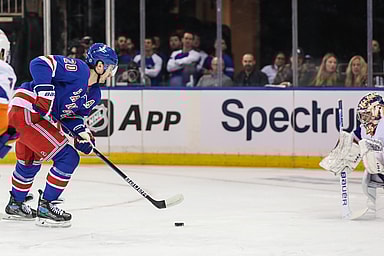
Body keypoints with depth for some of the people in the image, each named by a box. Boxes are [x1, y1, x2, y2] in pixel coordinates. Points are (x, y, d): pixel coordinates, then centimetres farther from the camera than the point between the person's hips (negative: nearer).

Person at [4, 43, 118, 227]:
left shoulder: (94, 94, 12)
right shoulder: (79, 69, -17)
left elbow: (72, 115, 18)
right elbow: (40, 64, -24)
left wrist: (81, 131, -2)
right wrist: (45, 90, -33)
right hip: (26, 111, -11)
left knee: (29, 161, 31)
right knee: (67, 158, -9)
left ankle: (15, 205, 51)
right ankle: (45, 207, -3)